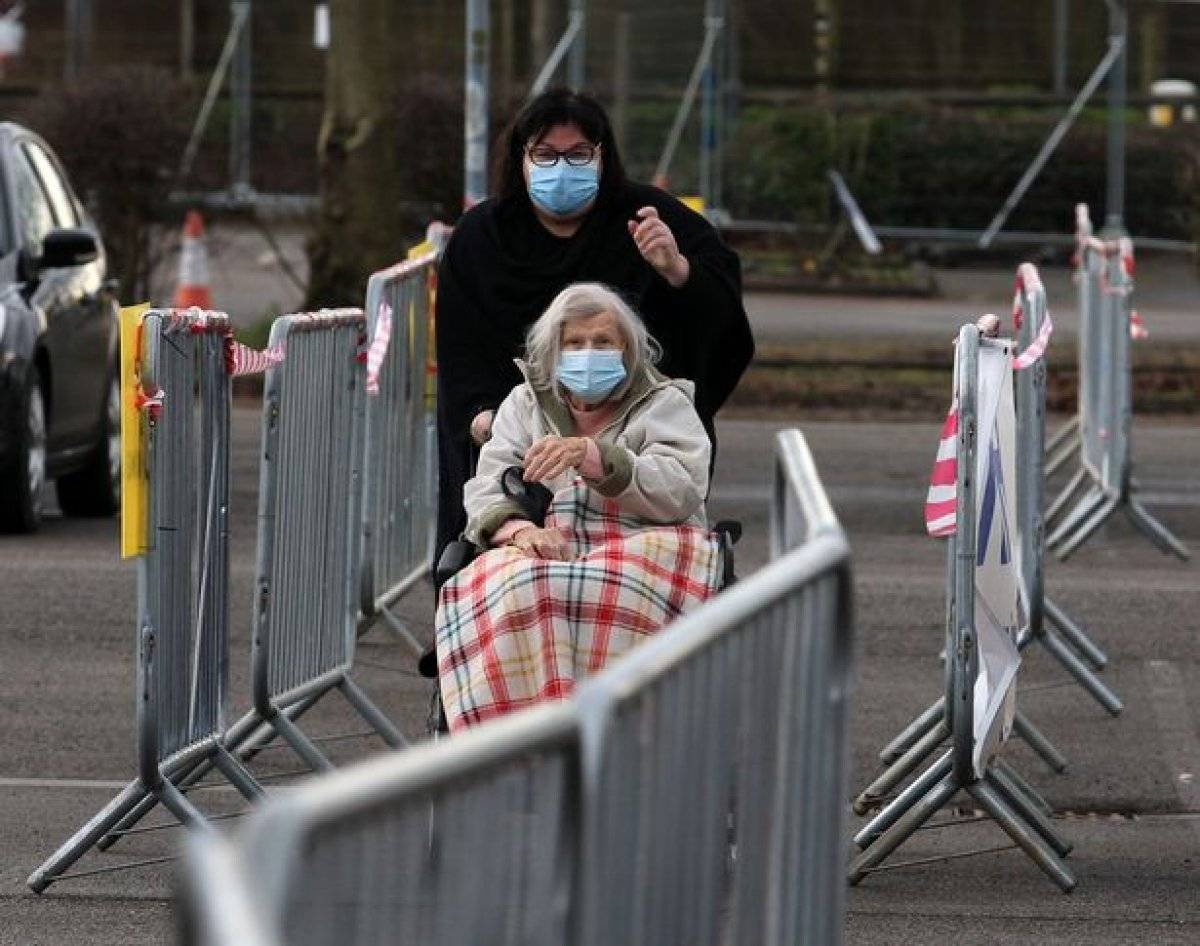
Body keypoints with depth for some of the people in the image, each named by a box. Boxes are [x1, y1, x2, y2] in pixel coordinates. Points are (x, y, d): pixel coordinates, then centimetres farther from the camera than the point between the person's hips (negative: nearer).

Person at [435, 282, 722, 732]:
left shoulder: (665, 403, 14)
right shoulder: (526, 403, 23)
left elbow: (680, 493, -4)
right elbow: (487, 492, 11)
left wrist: (592, 456, -17)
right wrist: (519, 529, -14)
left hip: (640, 548, -2)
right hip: (546, 554, 2)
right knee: (517, 585, -35)